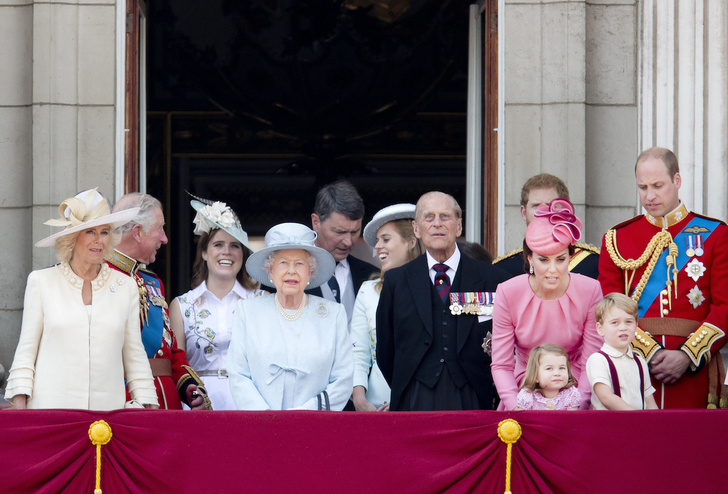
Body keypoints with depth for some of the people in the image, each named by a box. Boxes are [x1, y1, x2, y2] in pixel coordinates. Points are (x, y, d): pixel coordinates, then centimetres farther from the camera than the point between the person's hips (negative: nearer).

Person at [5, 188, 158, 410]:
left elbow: (134, 356, 14)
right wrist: (19, 408, -2)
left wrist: (151, 409, 7)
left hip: (108, 408, 1)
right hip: (50, 408, -1)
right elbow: (26, 350, 6)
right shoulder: (42, 282, 6)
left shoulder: (126, 288, 10)